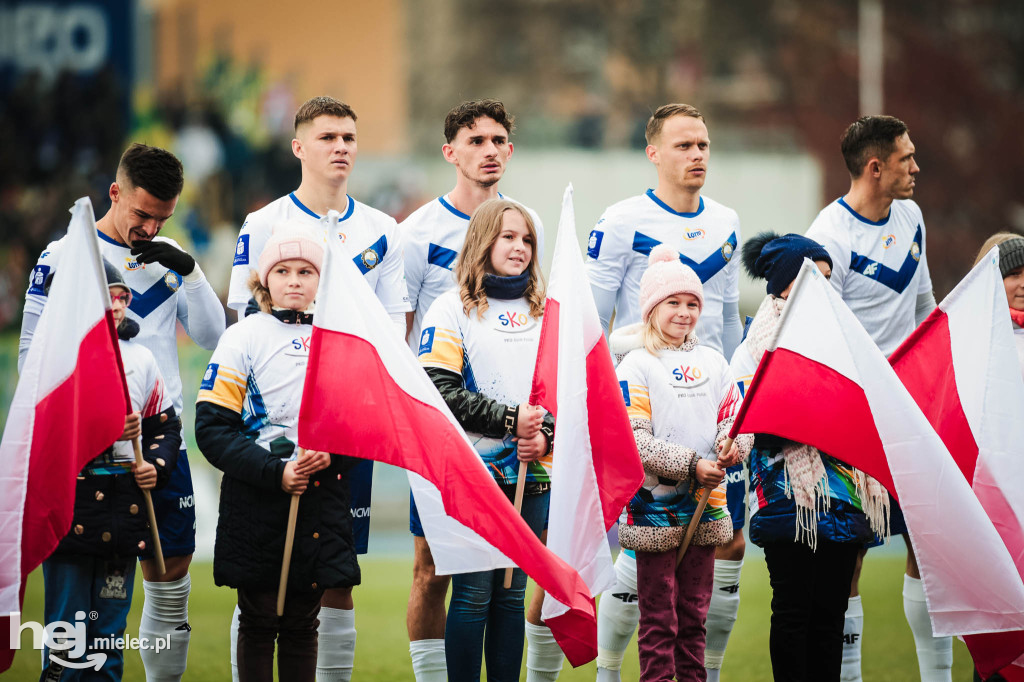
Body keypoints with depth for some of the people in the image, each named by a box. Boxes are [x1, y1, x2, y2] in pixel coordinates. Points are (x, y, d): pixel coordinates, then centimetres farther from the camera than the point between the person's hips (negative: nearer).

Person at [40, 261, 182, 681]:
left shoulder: (141, 359, 12)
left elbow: (165, 425, 20)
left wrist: (156, 466, 1)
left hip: (125, 507, 4)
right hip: (69, 505, -4)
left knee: (111, 627, 7)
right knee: (66, 625, -4)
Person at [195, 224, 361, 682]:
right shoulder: (244, 337, -1)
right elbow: (212, 428, -6)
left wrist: (333, 451, -9)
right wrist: (275, 472, -16)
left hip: (323, 496, 3)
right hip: (258, 500, -3)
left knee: (302, 622, 7)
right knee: (259, 621, 1)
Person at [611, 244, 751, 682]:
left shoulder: (712, 362, 12)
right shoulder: (637, 366, -4)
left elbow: (734, 416, 13)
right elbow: (633, 439, -12)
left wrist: (733, 446, -11)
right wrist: (691, 466, -17)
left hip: (705, 505, 5)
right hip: (654, 505, -5)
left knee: (694, 611, 10)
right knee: (658, 615, -3)